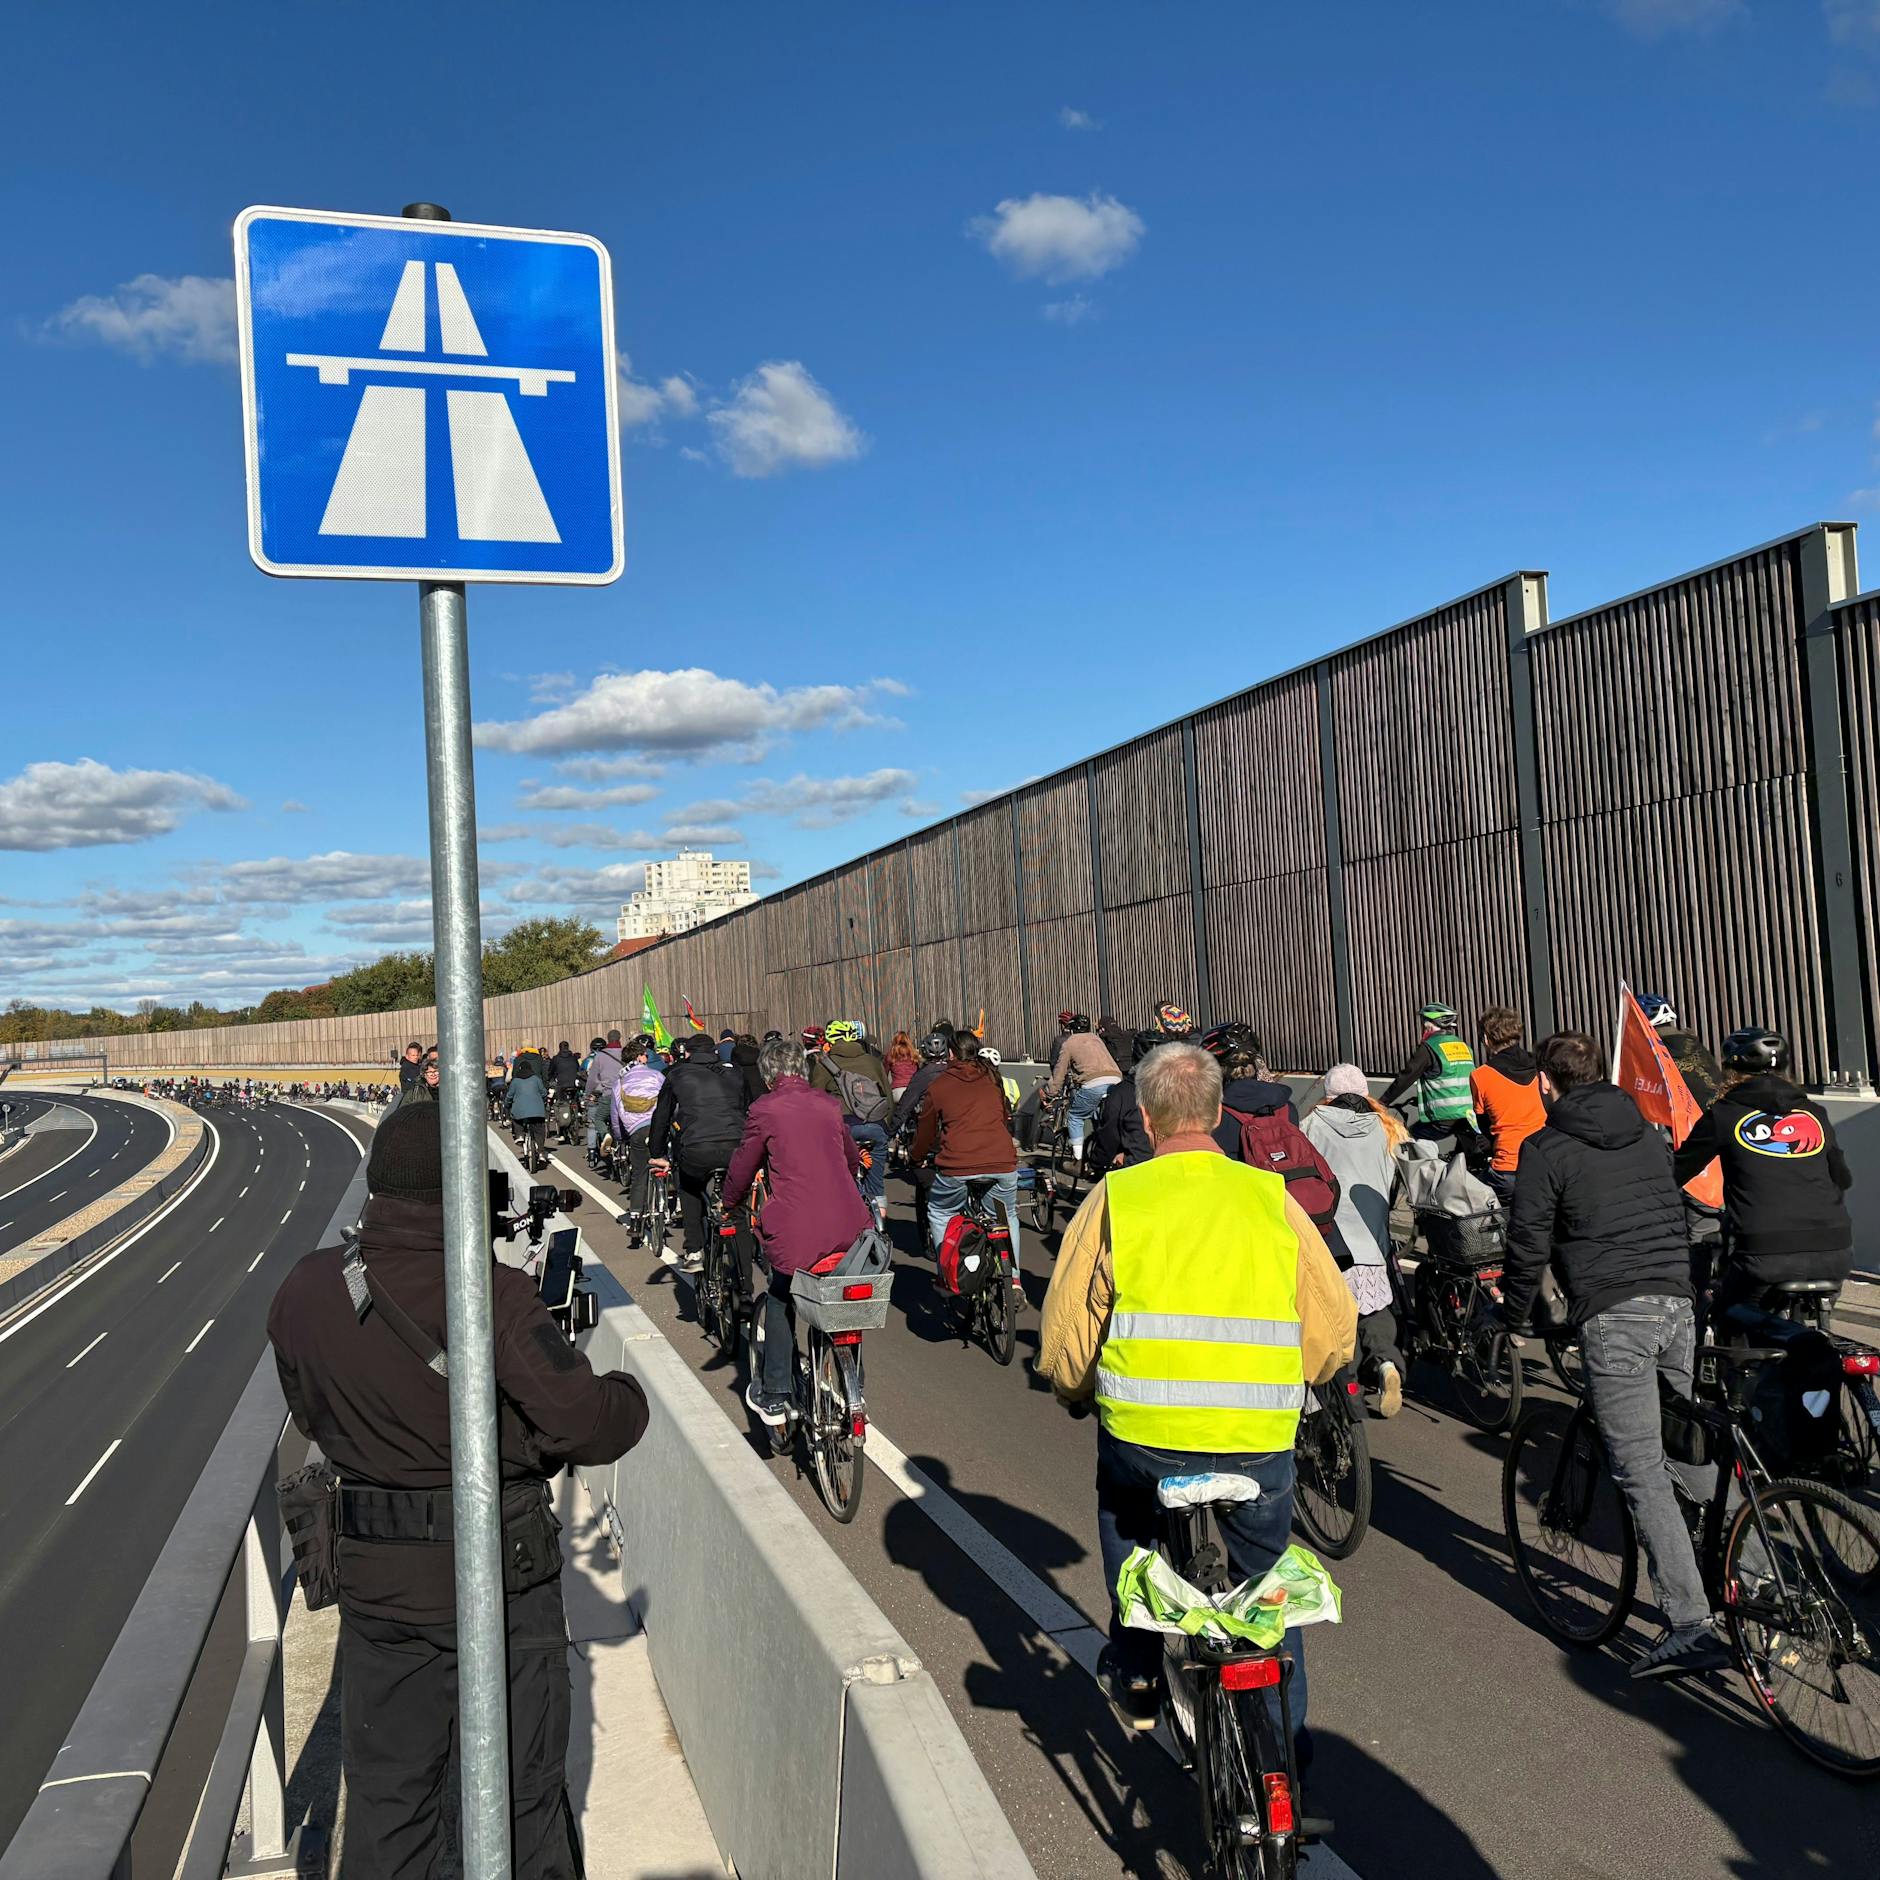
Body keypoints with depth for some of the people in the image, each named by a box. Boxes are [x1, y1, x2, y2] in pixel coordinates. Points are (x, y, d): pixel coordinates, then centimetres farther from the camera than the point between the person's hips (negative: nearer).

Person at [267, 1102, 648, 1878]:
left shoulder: (305, 1292, -7)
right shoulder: (495, 1297, -24)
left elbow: (310, 1415, 6)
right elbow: (583, 1423, -21)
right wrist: (629, 1396, -1)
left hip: (373, 1579, 5)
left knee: (385, 1795, 22)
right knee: (522, 1793, 15)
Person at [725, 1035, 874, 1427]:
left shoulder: (765, 1110, -1)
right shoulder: (829, 1105, 13)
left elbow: (743, 1167, 5)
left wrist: (730, 1203, 25)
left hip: (795, 1230, -4)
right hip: (849, 1224, 4)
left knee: (779, 1301, 19)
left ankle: (774, 1397, 20)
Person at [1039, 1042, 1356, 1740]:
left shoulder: (1115, 1197, -1)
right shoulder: (1271, 1197, 3)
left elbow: (1065, 1334, 2)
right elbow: (1335, 1326, 6)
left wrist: (1073, 1390, 24)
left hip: (1143, 1434, -1)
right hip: (1260, 1444, 1)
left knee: (1126, 1516, 32)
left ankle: (1134, 1673, 33)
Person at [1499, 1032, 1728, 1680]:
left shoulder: (1545, 1149, -4)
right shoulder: (1648, 1136, 15)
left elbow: (1529, 1245, -4)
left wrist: (1513, 1317, 11)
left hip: (1613, 1317, -6)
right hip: (1679, 1304, 7)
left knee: (1642, 1474, -5)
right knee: (1694, 1456, 22)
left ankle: (1690, 1627, -7)